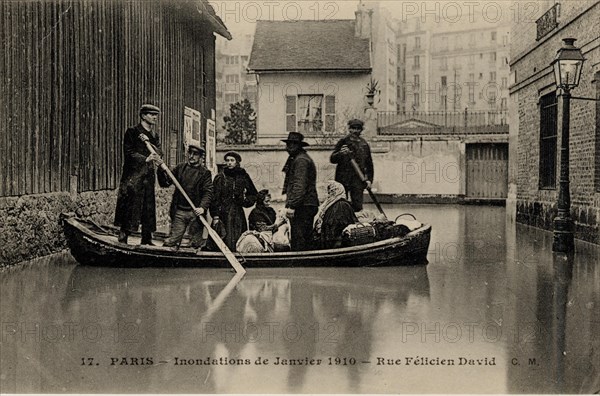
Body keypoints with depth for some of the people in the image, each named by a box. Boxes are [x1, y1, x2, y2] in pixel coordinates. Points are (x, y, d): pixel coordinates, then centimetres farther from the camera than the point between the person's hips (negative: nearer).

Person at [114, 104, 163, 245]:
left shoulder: (155, 136, 19)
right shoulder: (132, 132, -1)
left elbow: (159, 154, 11)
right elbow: (128, 153, -10)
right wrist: (145, 159, -22)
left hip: (149, 177, 6)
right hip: (133, 176, -6)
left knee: (149, 208, 6)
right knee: (130, 208, -8)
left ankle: (147, 240, 13)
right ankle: (122, 239, -2)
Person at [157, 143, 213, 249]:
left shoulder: (205, 173, 3)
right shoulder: (180, 168, 11)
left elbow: (208, 192, -7)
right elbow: (165, 183, 9)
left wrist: (203, 207, -24)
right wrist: (161, 169, -9)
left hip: (196, 213, -1)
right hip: (179, 212, 2)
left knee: (195, 244, 3)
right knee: (170, 242, -4)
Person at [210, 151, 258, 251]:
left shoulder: (244, 176, 9)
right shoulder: (220, 177, 4)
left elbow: (254, 194, 20)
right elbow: (215, 198, 0)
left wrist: (246, 200, 0)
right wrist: (215, 216, -8)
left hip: (239, 215, 2)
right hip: (223, 215, -2)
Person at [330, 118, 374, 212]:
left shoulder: (364, 144, 12)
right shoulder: (343, 141, 2)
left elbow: (369, 164, 18)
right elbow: (332, 159, -2)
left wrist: (369, 179, 9)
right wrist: (340, 153, -22)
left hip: (358, 180, 2)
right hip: (343, 179, -2)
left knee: (358, 206, -3)